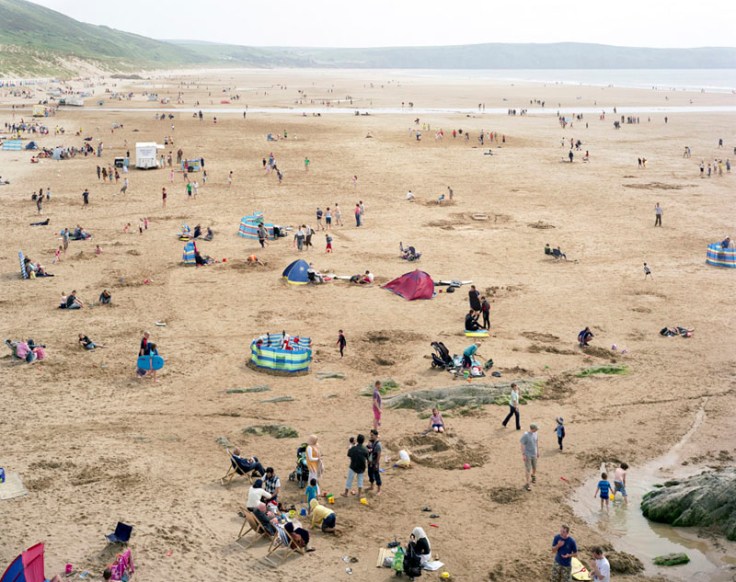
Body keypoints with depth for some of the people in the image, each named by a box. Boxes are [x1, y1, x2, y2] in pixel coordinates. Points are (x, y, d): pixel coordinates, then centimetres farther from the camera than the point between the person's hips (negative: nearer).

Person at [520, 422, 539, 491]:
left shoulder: (535, 433, -5)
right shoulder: (526, 435, -23)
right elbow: (522, 445, -17)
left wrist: (538, 451, 15)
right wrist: (523, 455, -16)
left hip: (534, 454, 6)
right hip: (527, 455, -6)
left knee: (534, 467, 20)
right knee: (528, 469, -2)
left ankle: (533, 475, 49)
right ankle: (528, 484, 6)